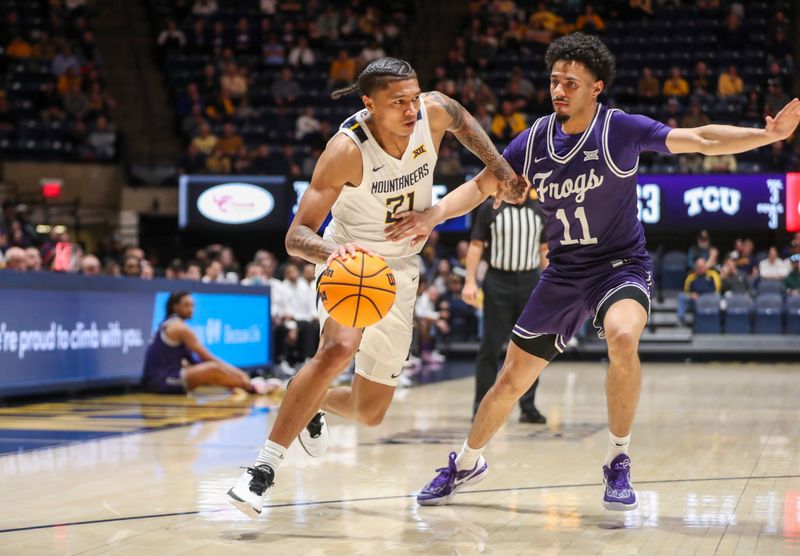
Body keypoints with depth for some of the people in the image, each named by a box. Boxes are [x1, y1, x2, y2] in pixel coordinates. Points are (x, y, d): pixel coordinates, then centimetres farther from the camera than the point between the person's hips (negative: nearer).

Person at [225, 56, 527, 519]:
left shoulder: (435, 112, -17)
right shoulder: (348, 150, -29)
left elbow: (463, 120, 11)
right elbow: (297, 236, -31)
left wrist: (501, 172, 4)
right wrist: (334, 251, -52)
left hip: (400, 271, 5)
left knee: (370, 412, 9)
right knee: (339, 349, -38)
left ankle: (314, 405, 45)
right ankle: (265, 466, -28)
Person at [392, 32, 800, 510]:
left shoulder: (621, 129, -14)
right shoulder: (535, 139, -3)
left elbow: (700, 140, -20)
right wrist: (434, 215, -13)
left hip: (621, 266, -4)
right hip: (563, 274, 4)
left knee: (623, 338, -36)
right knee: (512, 381, 8)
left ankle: (618, 463, -17)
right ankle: (467, 464, 34)